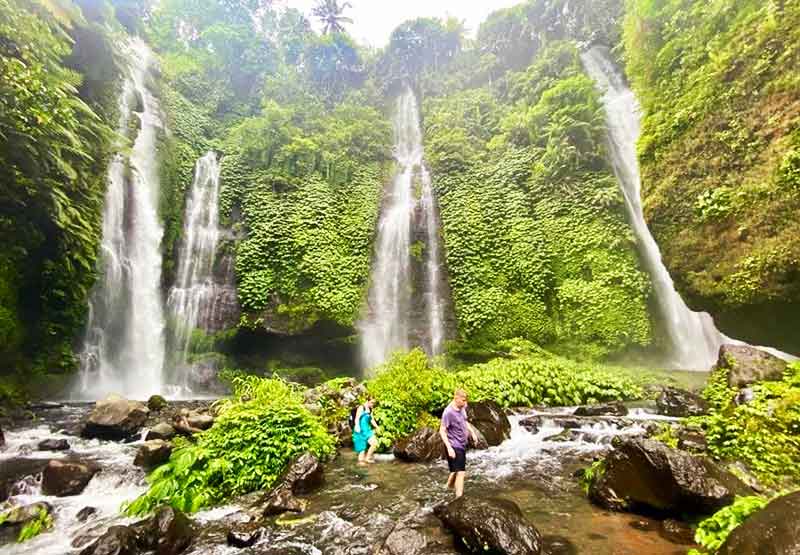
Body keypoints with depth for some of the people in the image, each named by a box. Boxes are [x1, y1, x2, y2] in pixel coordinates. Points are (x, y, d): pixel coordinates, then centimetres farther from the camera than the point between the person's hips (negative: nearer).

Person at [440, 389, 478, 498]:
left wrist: (472, 432, 11)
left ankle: (449, 486, 45)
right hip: (454, 447, -9)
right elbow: (442, 431, -22)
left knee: (457, 469, 23)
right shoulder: (448, 412, -25)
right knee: (460, 472, -7)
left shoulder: (462, 408, 0)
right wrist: (449, 448, -26)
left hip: (462, 444, 9)